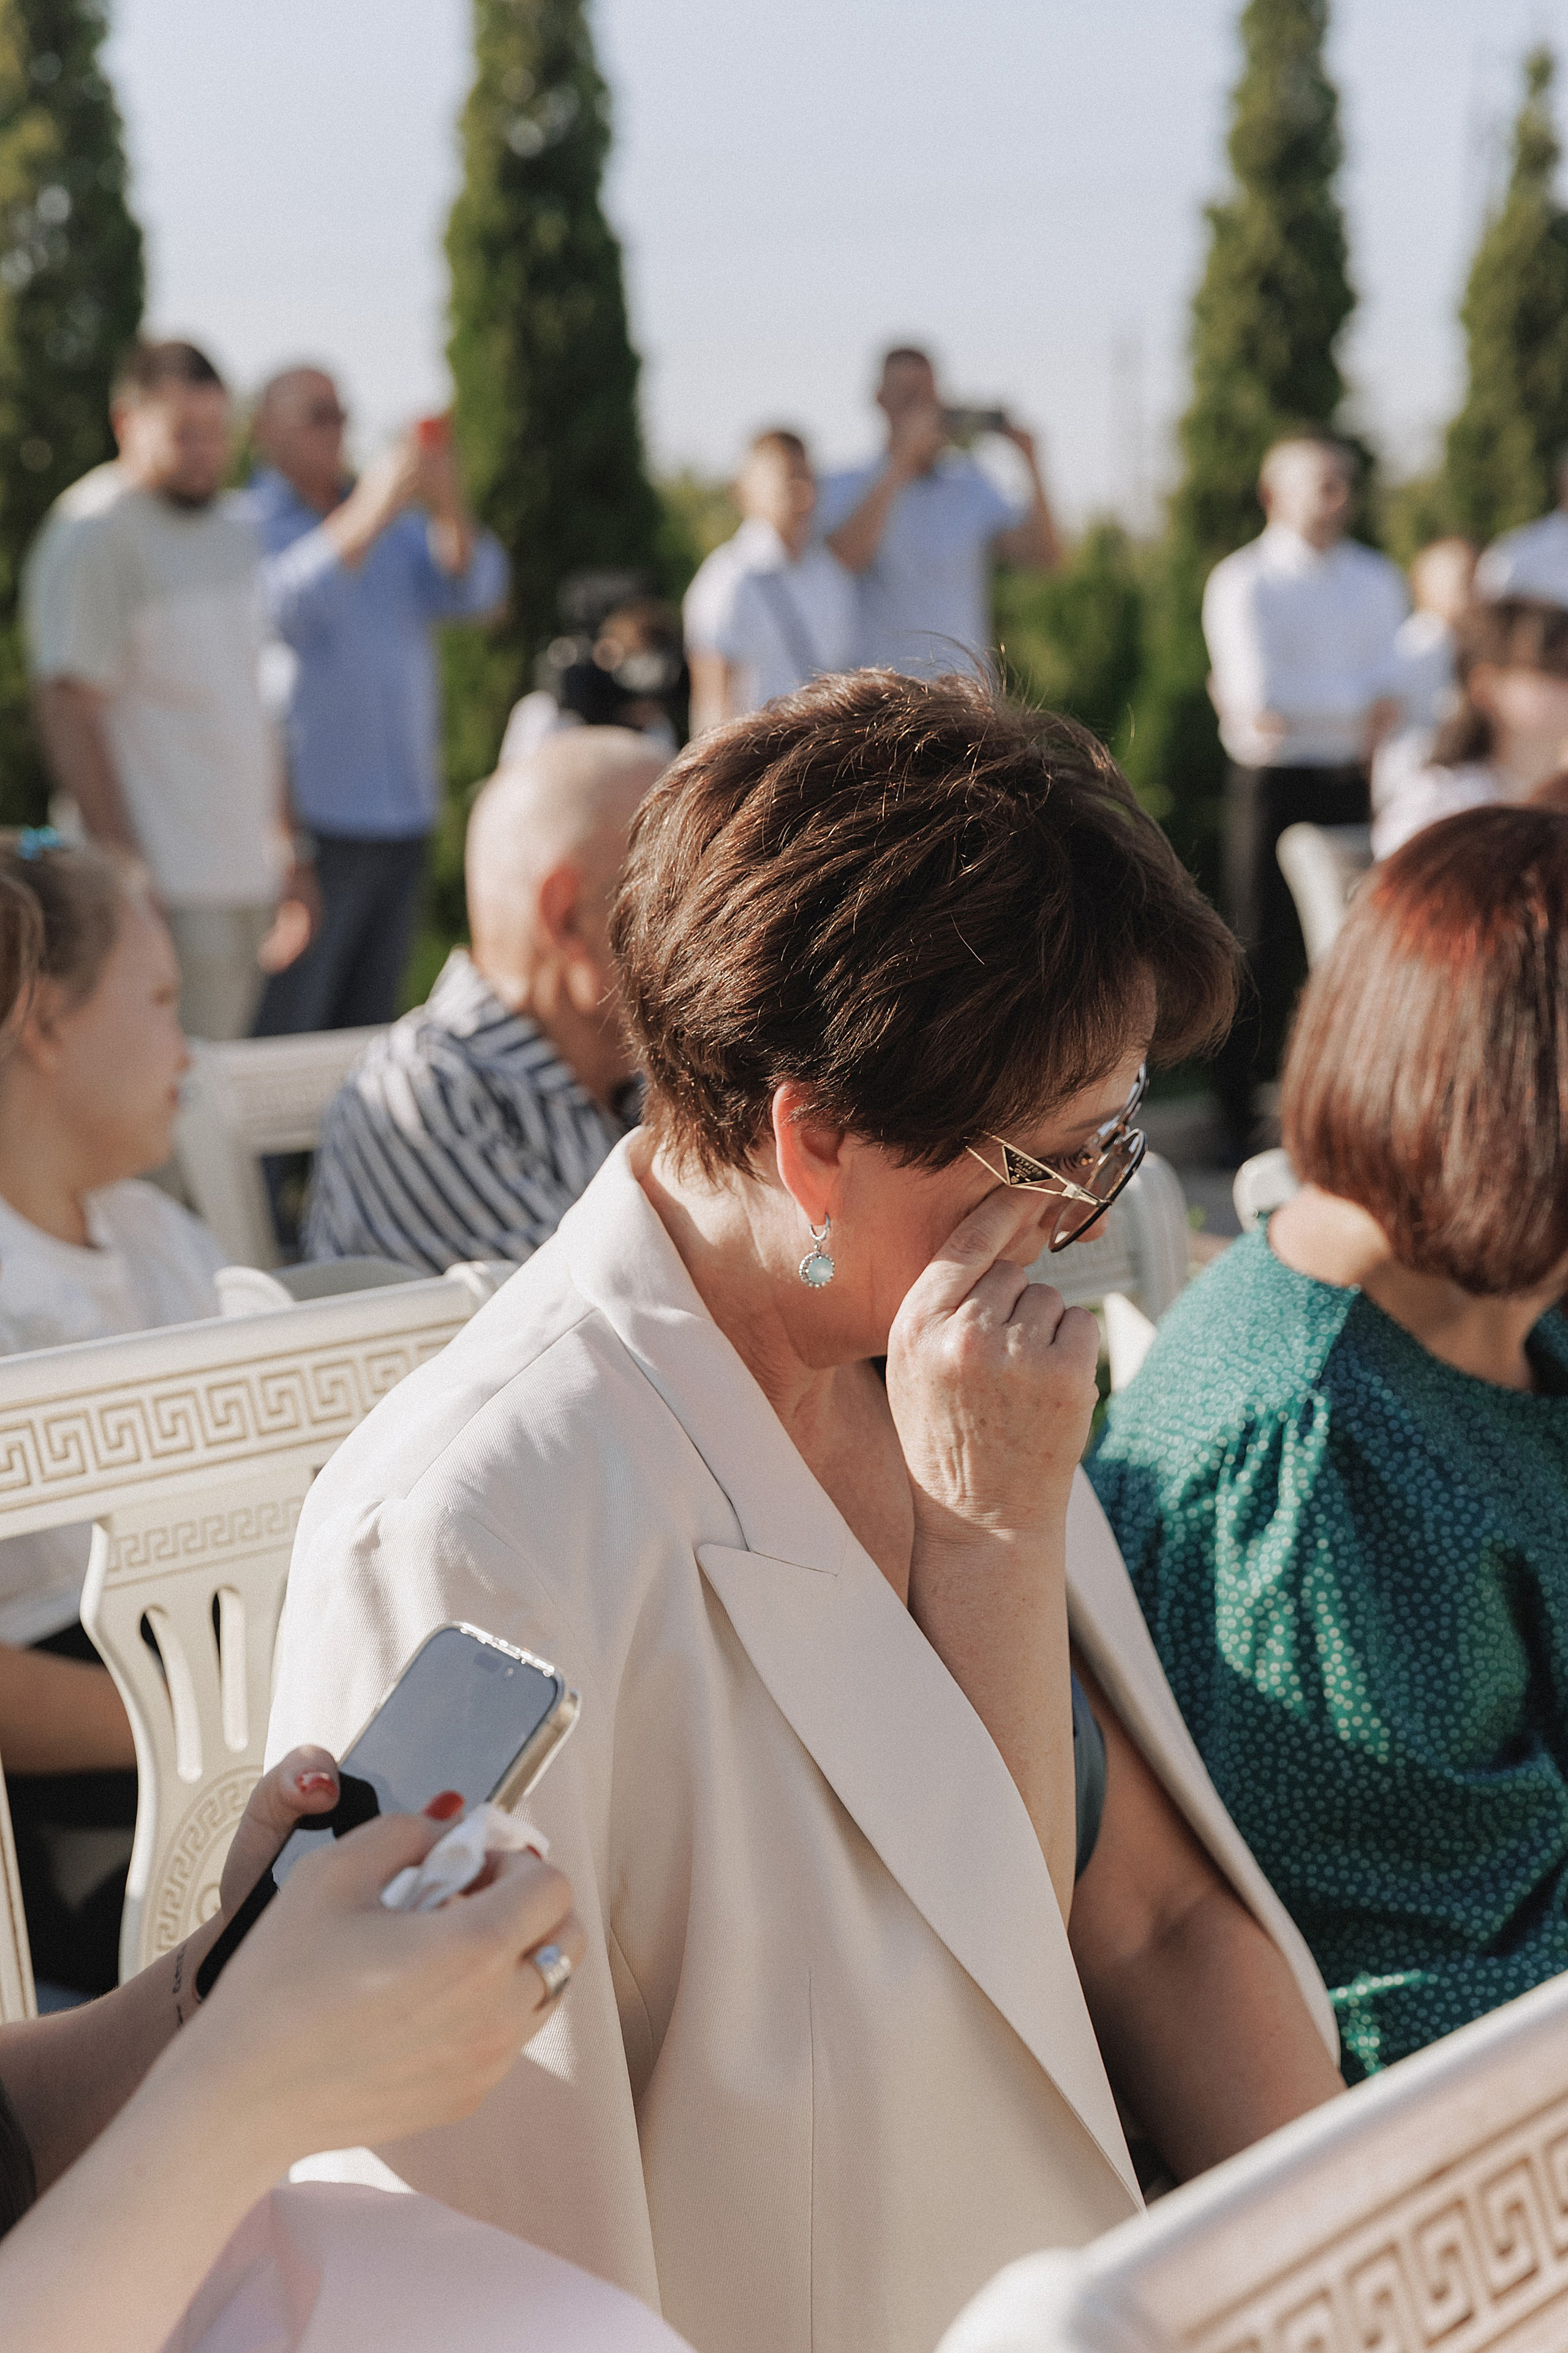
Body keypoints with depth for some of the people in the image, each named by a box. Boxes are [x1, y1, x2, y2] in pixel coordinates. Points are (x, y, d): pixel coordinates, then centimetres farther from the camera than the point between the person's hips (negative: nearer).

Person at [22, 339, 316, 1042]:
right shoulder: (92, 534, -8)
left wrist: (290, 841, 19)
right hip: (168, 889, -8)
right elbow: (68, 711, -13)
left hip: (247, 878, 8)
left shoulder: (231, 530, 17)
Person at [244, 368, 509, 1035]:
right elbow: (279, 606, -22)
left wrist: (450, 510, -19)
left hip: (402, 823, 6)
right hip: (306, 823, -6)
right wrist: (367, 516, -32)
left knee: (367, 1027, 11)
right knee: (275, 1048, -9)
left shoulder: (400, 526, 16)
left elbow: (476, 591, 1)